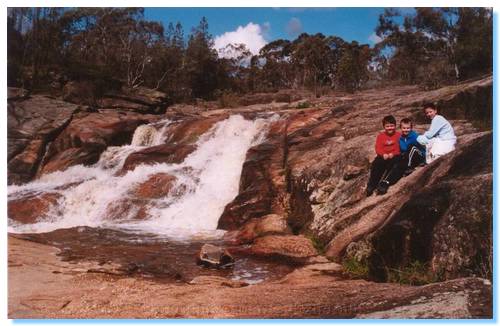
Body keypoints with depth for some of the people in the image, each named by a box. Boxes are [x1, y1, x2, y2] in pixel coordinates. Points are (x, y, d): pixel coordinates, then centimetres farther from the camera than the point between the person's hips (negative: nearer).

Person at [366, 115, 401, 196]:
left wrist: (393, 154, -20)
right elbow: (378, 148, 2)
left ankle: (384, 184, -40)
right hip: (383, 156, 2)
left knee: (392, 163, -34)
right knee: (376, 164, -26)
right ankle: (371, 185, -27)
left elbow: (400, 147, -3)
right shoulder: (381, 136, 12)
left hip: (394, 156, -2)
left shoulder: (398, 135, 6)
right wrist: (383, 154, -18)